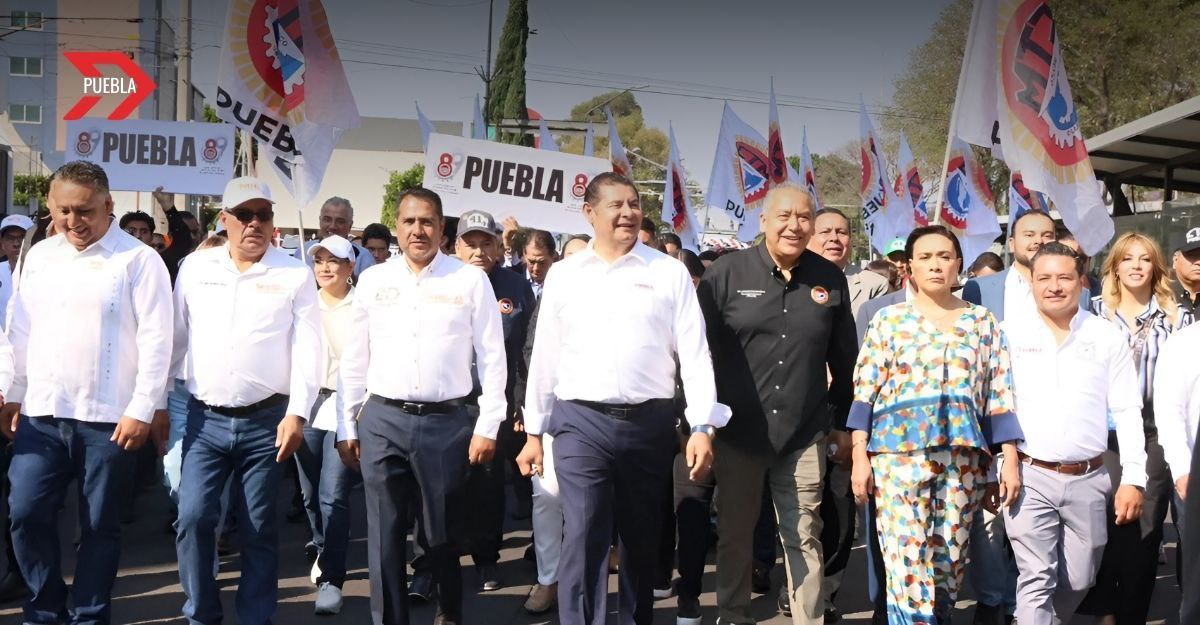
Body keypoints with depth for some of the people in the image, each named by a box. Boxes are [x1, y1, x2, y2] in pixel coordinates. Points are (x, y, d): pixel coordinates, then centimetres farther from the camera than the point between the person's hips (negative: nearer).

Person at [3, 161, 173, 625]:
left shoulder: (138, 260, -6)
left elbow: (155, 339, -9)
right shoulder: (38, 257, 11)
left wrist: (142, 410, -13)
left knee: (99, 526, 4)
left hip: (108, 419, -4)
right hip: (40, 415, 5)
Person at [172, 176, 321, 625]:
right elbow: (177, 339, 11)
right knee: (193, 518, -5)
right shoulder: (195, 268, 7)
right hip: (204, 419, 2)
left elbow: (308, 349, -4)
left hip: (267, 421, -2)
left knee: (258, 529, 5)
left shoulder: (295, 275, 0)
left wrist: (296, 413, -11)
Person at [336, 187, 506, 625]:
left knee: (443, 532, 10)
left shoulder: (471, 280, 0)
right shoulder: (373, 281, 6)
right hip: (381, 420, 2)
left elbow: (492, 358, 0)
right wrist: (347, 427, 8)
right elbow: (353, 360, 10)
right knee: (384, 535, 6)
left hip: (447, 422, -1)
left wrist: (487, 427, -4)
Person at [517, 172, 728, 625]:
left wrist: (702, 427, -9)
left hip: (650, 422, 1)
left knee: (642, 539, 13)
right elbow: (545, 358, 10)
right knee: (583, 539, -7)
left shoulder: (669, 272, 3)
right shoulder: (563, 275, 7)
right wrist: (534, 433, 10)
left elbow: (695, 353, -1)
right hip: (581, 422, 0)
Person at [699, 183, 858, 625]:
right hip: (738, 429, -1)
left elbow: (844, 359, 10)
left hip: (804, 434, 1)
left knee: (804, 538, 5)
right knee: (734, 534, 11)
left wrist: (844, 422, 12)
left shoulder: (831, 279, 3)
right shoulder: (727, 272, -4)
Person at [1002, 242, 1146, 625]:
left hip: (1089, 480, 2)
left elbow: (1127, 411, 4)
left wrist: (1133, 479, -1)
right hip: (1029, 477, -2)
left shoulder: (1107, 337, 4)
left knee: (1078, 581, 13)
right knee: (1037, 580, -6)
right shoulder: (1010, 333, 0)